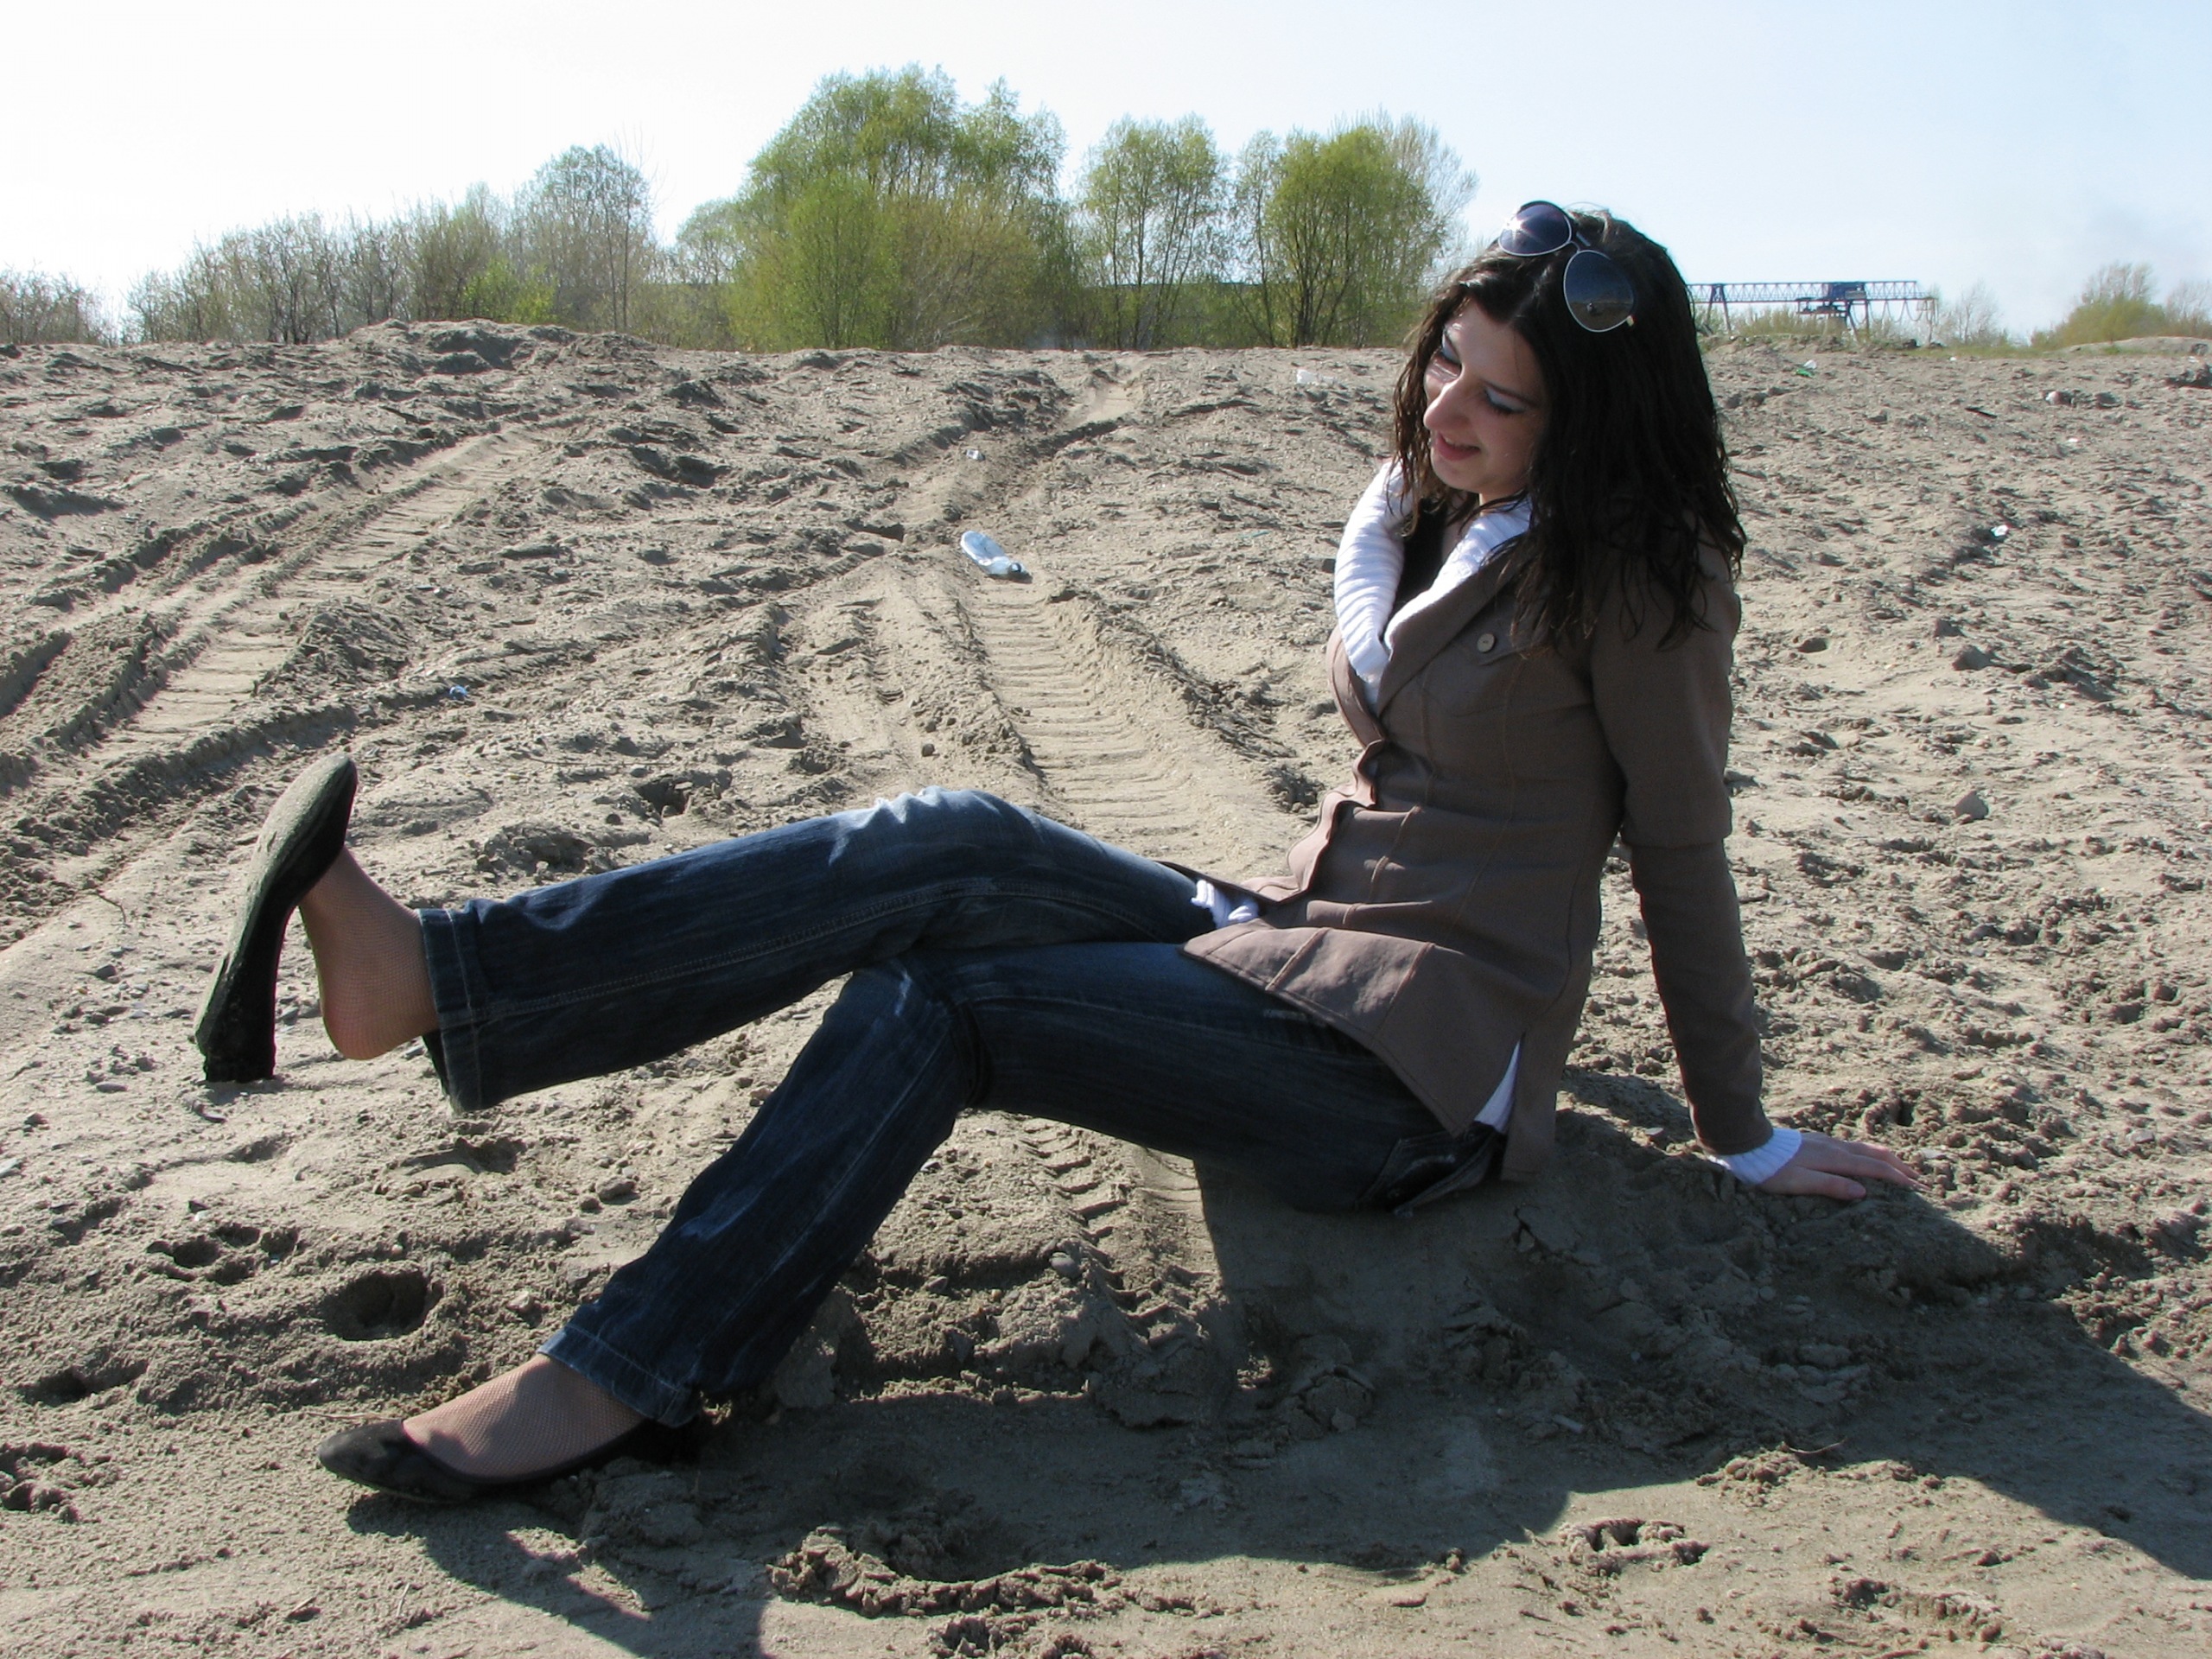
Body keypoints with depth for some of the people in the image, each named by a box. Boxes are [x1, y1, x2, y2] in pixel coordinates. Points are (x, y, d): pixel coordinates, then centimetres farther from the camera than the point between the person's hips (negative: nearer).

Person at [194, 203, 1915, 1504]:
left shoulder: (1633, 579, -11)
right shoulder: (1411, 508, 11)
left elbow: (1683, 849, -6)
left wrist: (1748, 1137, 0)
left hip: (1421, 1069, -7)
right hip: (1292, 938, 7)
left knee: (934, 997, -22)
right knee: (951, 849, -18)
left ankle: (616, 1379, -27)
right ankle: (430, 975, -29)